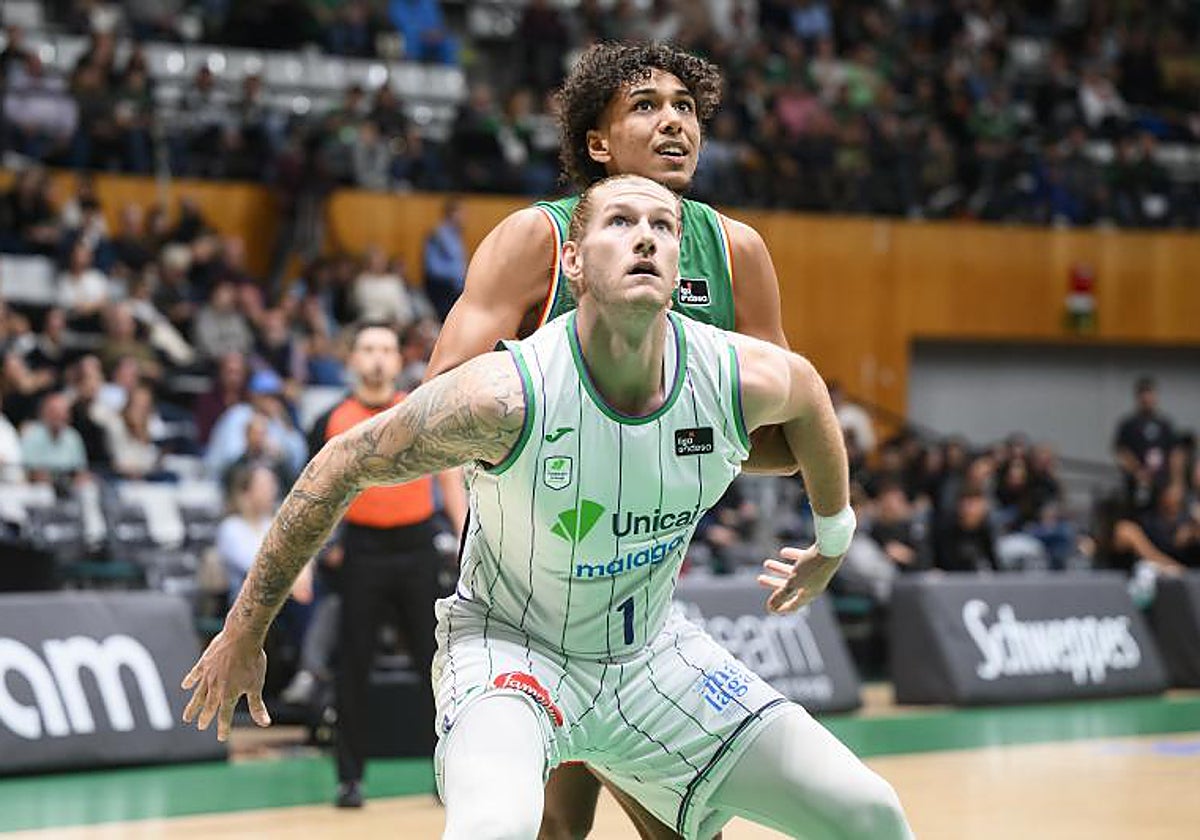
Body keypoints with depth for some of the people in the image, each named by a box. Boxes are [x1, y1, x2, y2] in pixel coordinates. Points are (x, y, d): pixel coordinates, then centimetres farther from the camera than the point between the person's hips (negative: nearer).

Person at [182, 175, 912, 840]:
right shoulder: (509, 394, -29)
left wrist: (834, 543, 23)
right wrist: (243, 635, -9)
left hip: (652, 651, 5)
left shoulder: (740, 379, -17)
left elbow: (808, 390, 10)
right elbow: (339, 469, -16)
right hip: (511, 644, -5)